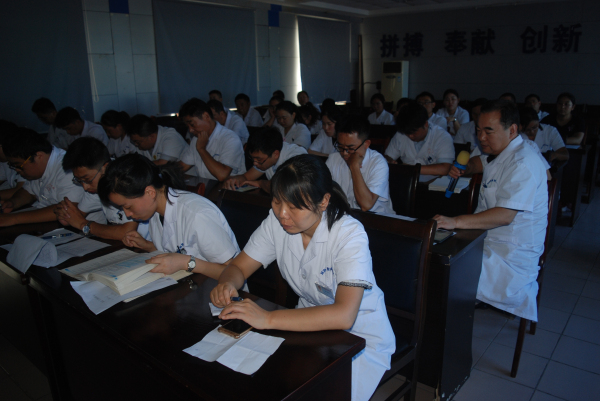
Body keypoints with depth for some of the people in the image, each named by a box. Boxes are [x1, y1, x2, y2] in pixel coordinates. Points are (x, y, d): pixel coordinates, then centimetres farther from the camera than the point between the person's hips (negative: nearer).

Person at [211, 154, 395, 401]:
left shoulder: (349, 234, -27)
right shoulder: (276, 221, -10)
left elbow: (344, 315, -37)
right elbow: (238, 267, -1)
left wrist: (267, 319, -41)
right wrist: (226, 284, -25)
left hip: (360, 336, -4)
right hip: (312, 322, 5)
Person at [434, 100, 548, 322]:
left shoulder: (522, 164, -20)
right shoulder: (502, 153, 12)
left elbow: (505, 215, -30)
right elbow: (480, 162, 37)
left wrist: (456, 222, -38)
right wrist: (464, 168, 14)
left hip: (512, 255, -10)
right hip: (489, 239, 10)